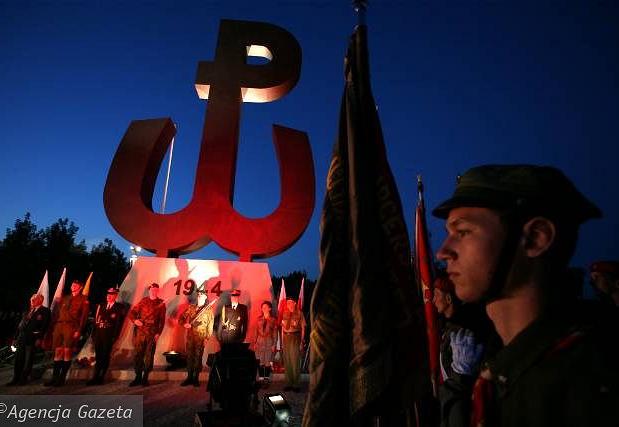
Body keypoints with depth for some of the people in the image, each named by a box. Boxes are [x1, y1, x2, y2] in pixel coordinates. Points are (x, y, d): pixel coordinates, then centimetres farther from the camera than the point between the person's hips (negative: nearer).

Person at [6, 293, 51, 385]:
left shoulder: (45, 311, -2)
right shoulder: (28, 311, 20)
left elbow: (44, 326, -10)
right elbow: (20, 325, 20)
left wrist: (39, 339, -17)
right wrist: (16, 337, 12)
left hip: (32, 339, -6)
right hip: (21, 338, 6)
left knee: (28, 360, 0)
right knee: (18, 359, 8)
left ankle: (24, 378, 9)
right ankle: (16, 378, 16)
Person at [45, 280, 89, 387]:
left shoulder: (83, 299, 5)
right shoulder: (64, 298, 21)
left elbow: (83, 316, -3)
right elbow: (56, 313, 18)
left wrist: (78, 330, -12)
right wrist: (53, 328, 7)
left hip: (71, 327, -5)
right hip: (59, 326, 5)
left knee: (67, 352, -5)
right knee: (57, 352, 5)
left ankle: (62, 379, 1)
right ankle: (55, 378, 11)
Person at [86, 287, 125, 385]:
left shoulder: (119, 307, 0)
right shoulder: (101, 306, 15)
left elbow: (119, 323, -5)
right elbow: (96, 320, 12)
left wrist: (114, 336, -11)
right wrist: (94, 333, 4)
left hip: (109, 334, -4)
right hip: (98, 333, 4)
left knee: (105, 356, 0)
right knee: (98, 356, 8)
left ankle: (101, 378, 8)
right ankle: (95, 377, 15)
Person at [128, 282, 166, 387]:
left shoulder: (161, 303, 5)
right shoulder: (143, 301, 10)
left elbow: (162, 320, 2)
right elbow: (132, 312, 11)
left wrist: (158, 333, -6)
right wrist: (134, 320, -9)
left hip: (152, 333, -1)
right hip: (140, 331, 2)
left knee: (149, 355, 2)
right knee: (138, 354, 4)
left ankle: (145, 378, 13)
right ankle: (138, 377, 16)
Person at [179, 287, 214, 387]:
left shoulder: (209, 309, -1)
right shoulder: (191, 307, 10)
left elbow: (210, 325, -3)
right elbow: (181, 317, 11)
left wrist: (207, 338, -9)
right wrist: (184, 324, -10)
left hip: (201, 337, -3)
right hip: (190, 336, 3)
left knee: (198, 357, 0)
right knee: (189, 357, 7)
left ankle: (196, 378, 11)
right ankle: (189, 377, 18)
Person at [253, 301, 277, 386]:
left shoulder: (273, 320, 0)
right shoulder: (259, 318, 8)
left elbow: (275, 333, 0)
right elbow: (256, 331, 9)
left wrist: (274, 344, -5)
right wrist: (255, 343, 5)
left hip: (269, 342, -2)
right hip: (260, 341, 2)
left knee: (268, 362, -1)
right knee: (260, 362, 2)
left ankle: (266, 379, 9)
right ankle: (261, 378, 12)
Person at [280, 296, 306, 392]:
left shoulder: (299, 313, -2)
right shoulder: (285, 314, 11)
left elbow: (303, 328, -3)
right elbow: (282, 328, 12)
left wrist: (302, 342, -8)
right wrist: (282, 342, 7)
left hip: (295, 338, -5)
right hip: (286, 338, 5)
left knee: (295, 362, -5)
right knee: (286, 362, 8)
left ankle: (296, 384, 6)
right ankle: (289, 383, 19)